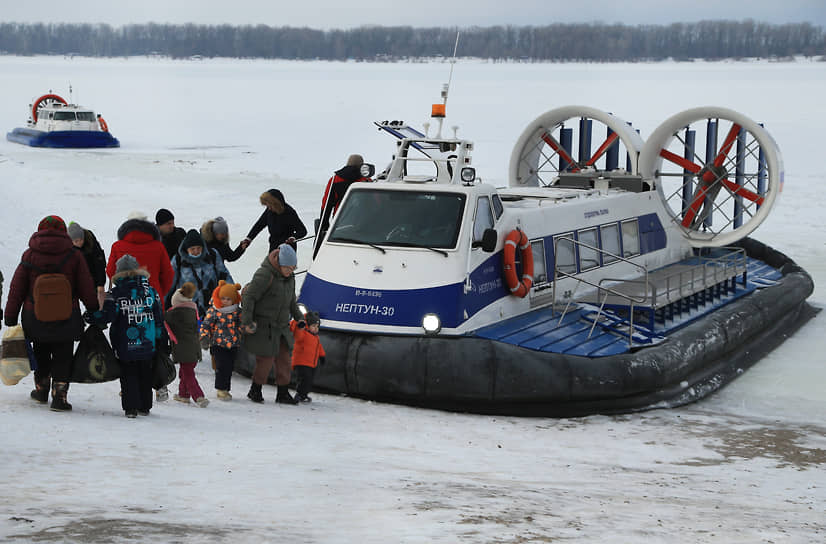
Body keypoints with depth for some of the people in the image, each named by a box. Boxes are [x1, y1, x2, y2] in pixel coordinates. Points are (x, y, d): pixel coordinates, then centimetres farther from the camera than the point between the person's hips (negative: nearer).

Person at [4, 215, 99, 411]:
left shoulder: (30, 255, -5)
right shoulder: (74, 256, -7)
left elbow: (16, 289, -2)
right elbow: (87, 289, -4)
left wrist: (10, 317, 5)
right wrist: (95, 313, 9)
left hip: (35, 320, 1)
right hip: (67, 320, -1)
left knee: (41, 356, 21)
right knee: (62, 358, 7)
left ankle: (42, 390, 34)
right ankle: (59, 396, -1)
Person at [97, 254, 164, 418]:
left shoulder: (115, 293, -8)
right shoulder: (150, 291, 1)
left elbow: (107, 316, -13)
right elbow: (159, 317, 5)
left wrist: (93, 318, 4)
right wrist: (159, 339, 12)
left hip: (126, 345, -2)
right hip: (148, 344, 2)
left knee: (128, 375, 6)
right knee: (145, 374, 14)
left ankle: (130, 407, 0)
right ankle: (144, 406, 19)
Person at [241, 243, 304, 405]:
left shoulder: (289, 278, 7)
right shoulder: (264, 275, -19)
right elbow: (249, 297, -18)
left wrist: (299, 317, 20)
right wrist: (247, 322, -21)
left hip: (281, 327, 8)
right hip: (264, 327, -8)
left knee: (284, 358, 7)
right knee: (266, 360, -5)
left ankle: (283, 393, 16)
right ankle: (255, 391, 15)